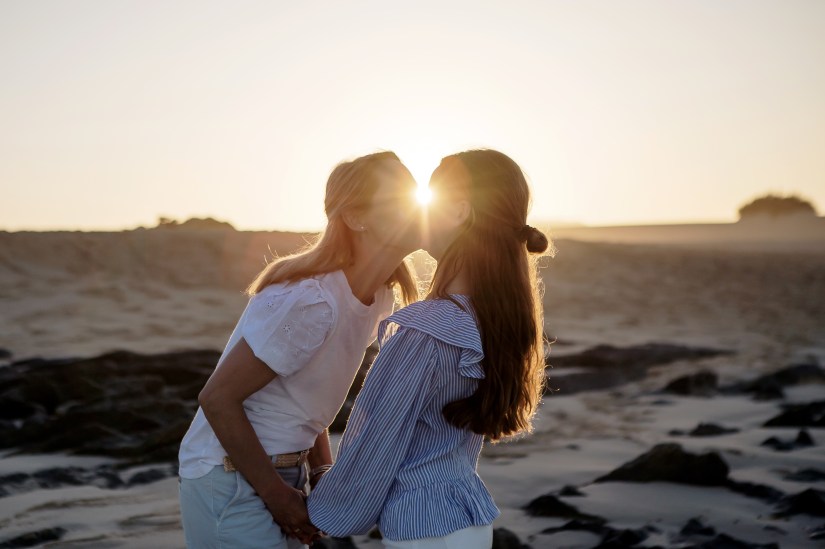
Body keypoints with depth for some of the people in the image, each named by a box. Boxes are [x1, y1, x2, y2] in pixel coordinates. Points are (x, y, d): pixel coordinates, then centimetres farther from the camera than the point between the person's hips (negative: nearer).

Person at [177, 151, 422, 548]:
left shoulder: (379, 298, 0)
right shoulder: (310, 302, -26)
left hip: (280, 471, 8)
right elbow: (218, 398, -23)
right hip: (231, 482, -8)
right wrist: (277, 494, -16)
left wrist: (323, 471, 2)